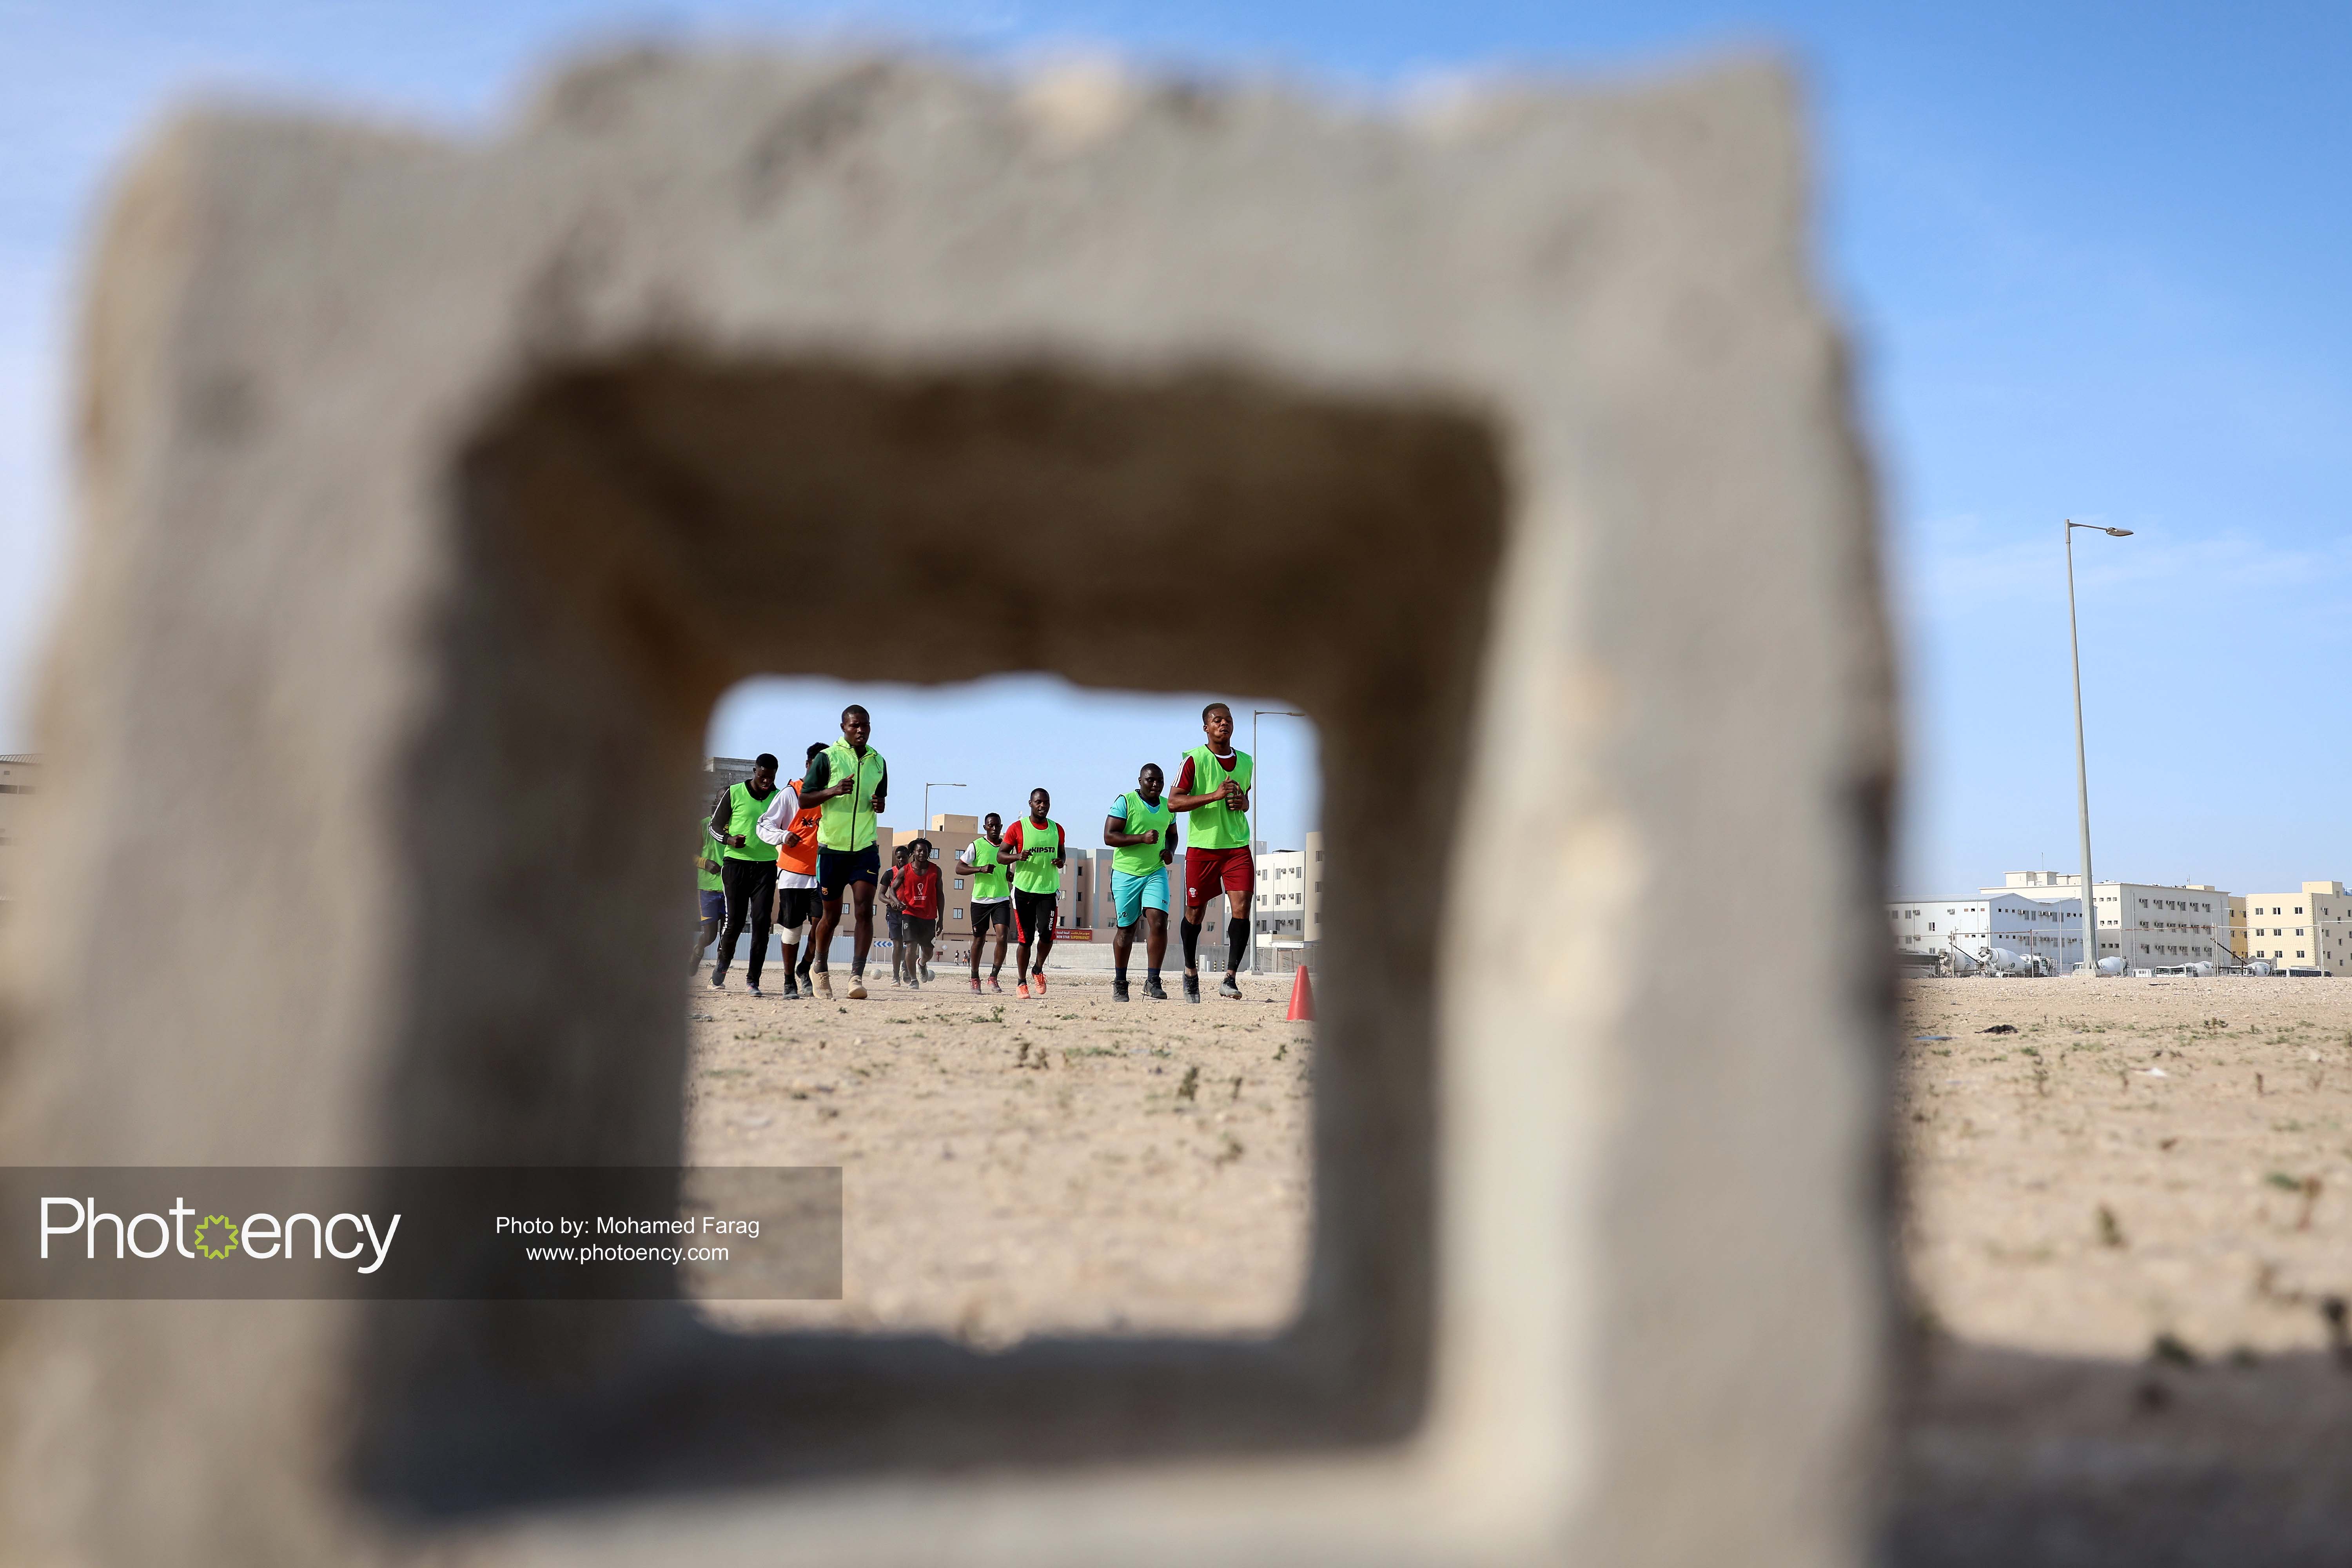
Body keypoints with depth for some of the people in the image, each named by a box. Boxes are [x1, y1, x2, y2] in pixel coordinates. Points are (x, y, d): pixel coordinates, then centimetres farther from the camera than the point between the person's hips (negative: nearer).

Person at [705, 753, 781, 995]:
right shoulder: (734, 793, 1)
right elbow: (715, 826, 6)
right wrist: (729, 840, -13)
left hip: (766, 866, 1)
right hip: (735, 864, -1)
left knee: (761, 922, -5)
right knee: (735, 921, -2)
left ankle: (753, 979, 1)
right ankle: (721, 966, 24)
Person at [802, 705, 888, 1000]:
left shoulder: (879, 762, 9)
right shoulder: (827, 758, -4)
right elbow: (804, 799, -4)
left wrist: (880, 805, 0)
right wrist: (833, 791, -20)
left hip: (866, 847, 2)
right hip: (832, 846, -2)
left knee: (865, 909, -13)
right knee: (832, 915, 8)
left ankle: (857, 975, -13)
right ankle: (821, 969, 32)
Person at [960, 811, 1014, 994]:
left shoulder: (1007, 846, 10)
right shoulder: (977, 845, -3)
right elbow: (959, 868, -4)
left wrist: (1012, 876, 4)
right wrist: (981, 869, -17)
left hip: (1002, 899, 2)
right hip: (980, 899, -2)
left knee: (1002, 936, -14)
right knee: (979, 940, 7)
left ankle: (993, 977, -3)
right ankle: (975, 980, 20)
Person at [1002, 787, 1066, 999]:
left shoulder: (1057, 829, 9)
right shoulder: (1017, 828, -2)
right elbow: (1001, 855, 1)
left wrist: (1061, 861, 0)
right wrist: (1018, 856, -19)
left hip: (1049, 890, 2)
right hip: (1024, 890, -2)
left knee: (1047, 935, -9)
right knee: (1025, 938, 1)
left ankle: (1038, 970, 19)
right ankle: (1021, 981, 15)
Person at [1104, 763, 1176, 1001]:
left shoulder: (1168, 807, 10)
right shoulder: (1125, 802, -7)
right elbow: (1109, 836, -13)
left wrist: (1170, 851, 4)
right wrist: (1142, 838, -23)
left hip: (1156, 873, 3)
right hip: (1126, 874, -3)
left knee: (1159, 923, -15)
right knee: (1126, 928, 6)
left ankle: (1152, 983, -11)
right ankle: (1119, 983, 22)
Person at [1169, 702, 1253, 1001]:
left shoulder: (1245, 761, 10)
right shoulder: (1195, 759, -6)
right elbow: (1174, 801, -11)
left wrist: (1242, 802, 1)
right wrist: (1215, 795, -20)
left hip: (1237, 845, 3)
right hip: (1202, 845, -3)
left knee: (1241, 908, -12)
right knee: (1195, 911, 7)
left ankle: (1230, 978, -9)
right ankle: (1191, 970, 29)